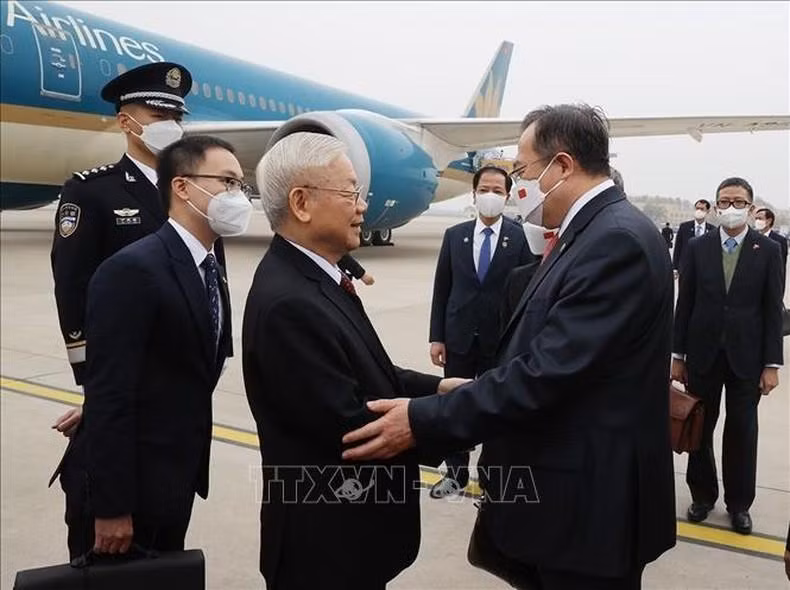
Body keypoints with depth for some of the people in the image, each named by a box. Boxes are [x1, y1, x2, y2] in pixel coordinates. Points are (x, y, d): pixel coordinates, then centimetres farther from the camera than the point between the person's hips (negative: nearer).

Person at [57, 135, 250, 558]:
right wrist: (111, 506, -20)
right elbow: (109, 395, -22)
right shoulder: (132, 270, -20)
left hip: (171, 484, 8)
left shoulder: (211, 271, 7)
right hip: (124, 486, -8)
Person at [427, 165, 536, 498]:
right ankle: (456, 473, 31)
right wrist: (436, 337, 1)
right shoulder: (454, 235, 4)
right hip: (458, 339, 3)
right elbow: (441, 289, 5)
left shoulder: (521, 237, -5)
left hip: (500, 341, -3)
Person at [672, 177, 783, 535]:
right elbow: (684, 304, 2)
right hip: (702, 355, 1)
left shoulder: (768, 251, -1)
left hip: (745, 357, -1)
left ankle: (739, 503, 23)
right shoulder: (698, 248, 1)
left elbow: (773, 310, -2)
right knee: (699, 429, 11)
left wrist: (772, 364, -5)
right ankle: (702, 495, 27)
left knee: (742, 433, 8)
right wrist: (678, 355, 1)